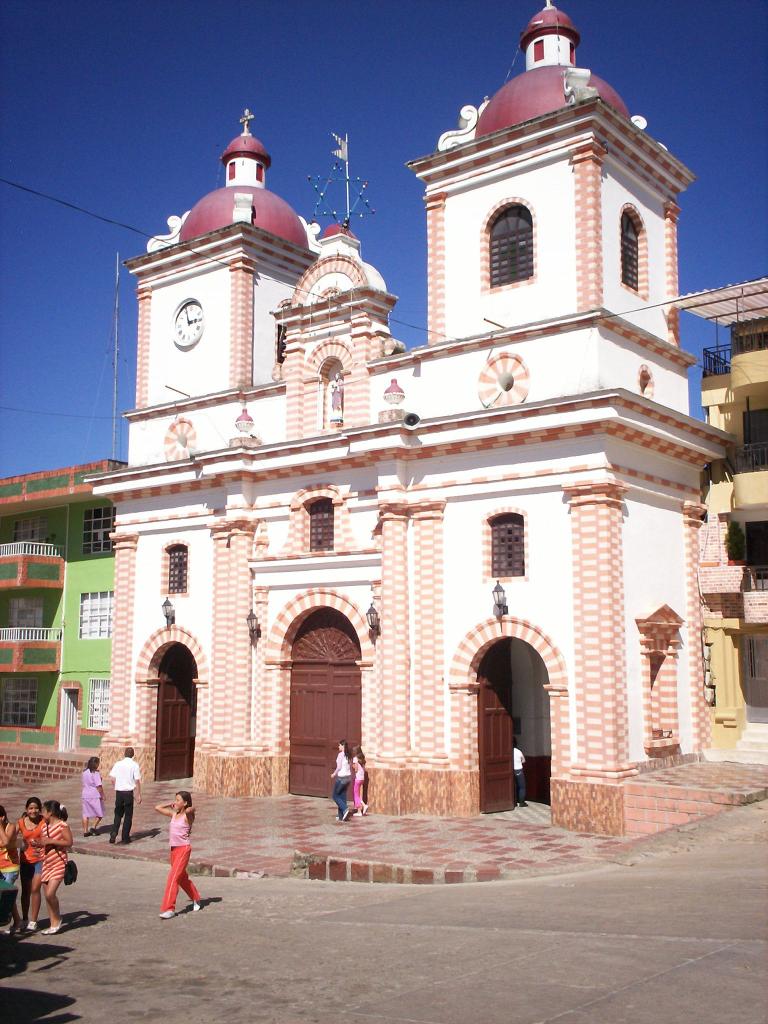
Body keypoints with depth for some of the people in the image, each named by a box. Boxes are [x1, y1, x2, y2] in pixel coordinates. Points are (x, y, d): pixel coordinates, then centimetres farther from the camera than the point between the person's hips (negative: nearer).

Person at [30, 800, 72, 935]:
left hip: (58, 864, -8)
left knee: (50, 893, -17)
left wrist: (50, 841, -20)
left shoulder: (62, 825, -13)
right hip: (47, 864, 8)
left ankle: (58, 918, 7)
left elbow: (69, 843, -17)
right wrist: (38, 843, 2)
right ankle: (53, 924, 16)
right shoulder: (45, 826, 11)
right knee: (47, 895, 8)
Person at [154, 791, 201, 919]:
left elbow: (191, 809, -36)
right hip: (173, 849, 8)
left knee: (173, 877, -14)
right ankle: (196, 899, 38)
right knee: (182, 877, 19)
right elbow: (157, 808, 10)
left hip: (183, 849, -8)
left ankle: (169, 908, -13)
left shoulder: (187, 816, -12)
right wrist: (170, 804, 8)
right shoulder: (173, 814, 8)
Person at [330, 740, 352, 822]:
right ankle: (341, 816, 13)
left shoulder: (340, 754, -13)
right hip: (348, 777, 8)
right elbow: (350, 768, 11)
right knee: (342, 796, 12)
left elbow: (339, 767, -15)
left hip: (341, 777, -8)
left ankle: (345, 809, -13)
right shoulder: (348, 755, 9)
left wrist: (334, 774, -1)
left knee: (335, 796, 5)